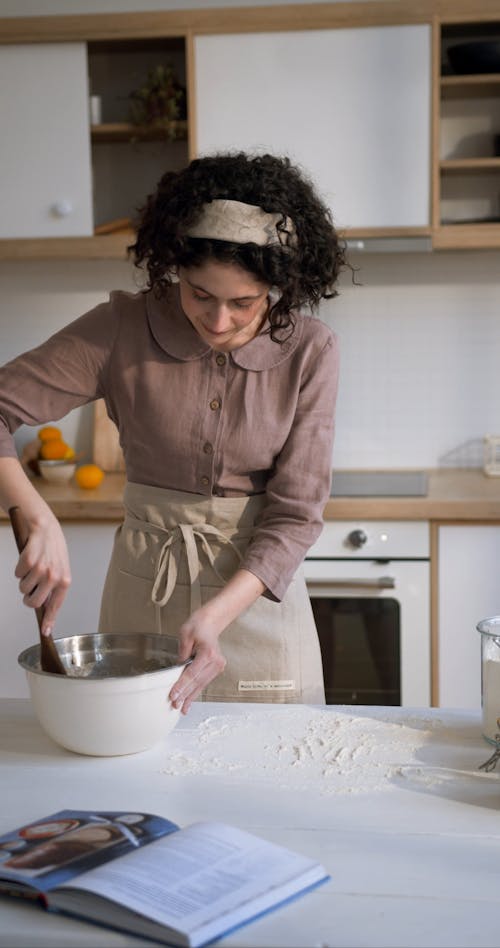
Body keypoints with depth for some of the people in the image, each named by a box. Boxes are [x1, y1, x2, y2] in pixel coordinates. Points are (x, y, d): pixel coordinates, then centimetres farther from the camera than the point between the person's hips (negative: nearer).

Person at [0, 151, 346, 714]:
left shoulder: (308, 350, -13)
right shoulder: (123, 328, -13)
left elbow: (294, 514, -13)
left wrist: (215, 615, -25)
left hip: (258, 584, 0)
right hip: (144, 580, 0)